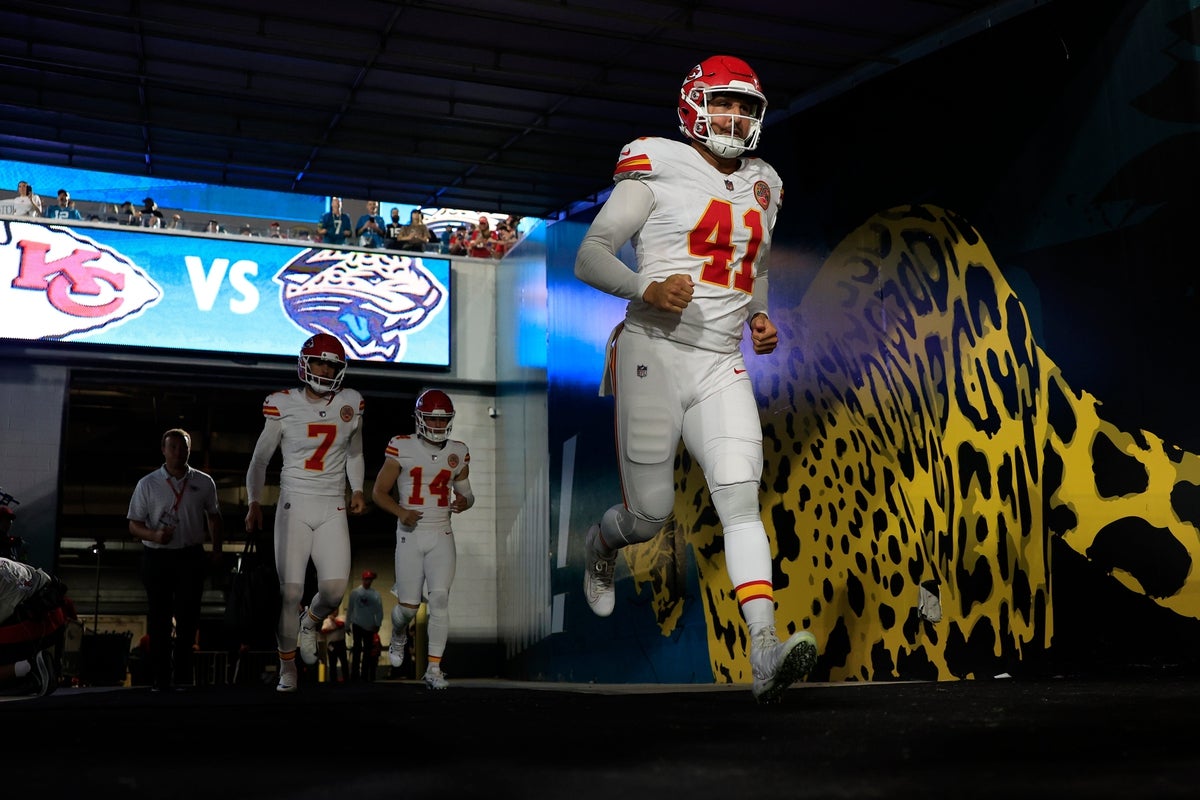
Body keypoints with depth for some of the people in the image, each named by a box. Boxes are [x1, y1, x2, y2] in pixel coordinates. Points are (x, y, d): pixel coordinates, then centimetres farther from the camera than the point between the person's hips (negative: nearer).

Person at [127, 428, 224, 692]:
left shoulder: (204, 482, 6)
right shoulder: (147, 484, 1)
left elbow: (213, 517, 18)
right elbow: (134, 524, 2)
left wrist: (216, 549, 9)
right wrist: (155, 535, -18)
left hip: (191, 556, 1)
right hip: (157, 557, -1)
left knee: (188, 619, 3)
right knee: (159, 620, 1)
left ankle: (182, 678, 13)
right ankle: (160, 680, 7)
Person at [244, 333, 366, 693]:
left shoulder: (350, 404, 5)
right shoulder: (284, 405, -3)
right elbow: (260, 459, 4)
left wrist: (357, 489, 9)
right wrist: (254, 503, -6)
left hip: (333, 509, 2)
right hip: (294, 504, -2)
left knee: (335, 589, -10)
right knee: (290, 590, -5)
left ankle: (310, 623, 26)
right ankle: (288, 667, 13)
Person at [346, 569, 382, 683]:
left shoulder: (375, 594, -1)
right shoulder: (355, 592, -2)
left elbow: (379, 610, -1)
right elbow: (349, 608, 1)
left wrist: (378, 625, -8)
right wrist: (347, 624, 1)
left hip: (370, 627, 2)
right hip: (357, 625, -2)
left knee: (367, 651, 6)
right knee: (357, 650, -3)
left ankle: (364, 676, 12)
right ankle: (354, 676, -1)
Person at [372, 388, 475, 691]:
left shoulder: (458, 453, 3)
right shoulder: (402, 448, -6)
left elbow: (466, 492, 16)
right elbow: (379, 492, 0)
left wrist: (464, 501, -9)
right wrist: (400, 512, -18)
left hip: (441, 535, 2)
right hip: (410, 534, -1)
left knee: (439, 599, -11)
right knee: (409, 606, 2)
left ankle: (434, 668, -2)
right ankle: (398, 638, 38)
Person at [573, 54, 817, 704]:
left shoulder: (761, 187, 17)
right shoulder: (658, 170, -3)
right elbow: (589, 258, -6)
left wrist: (759, 316, 10)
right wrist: (646, 289, -24)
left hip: (721, 365, 5)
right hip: (653, 354, -4)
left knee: (741, 498, -13)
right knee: (650, 514, 1)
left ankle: (765, 653, -20)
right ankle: (600, 546, 39)